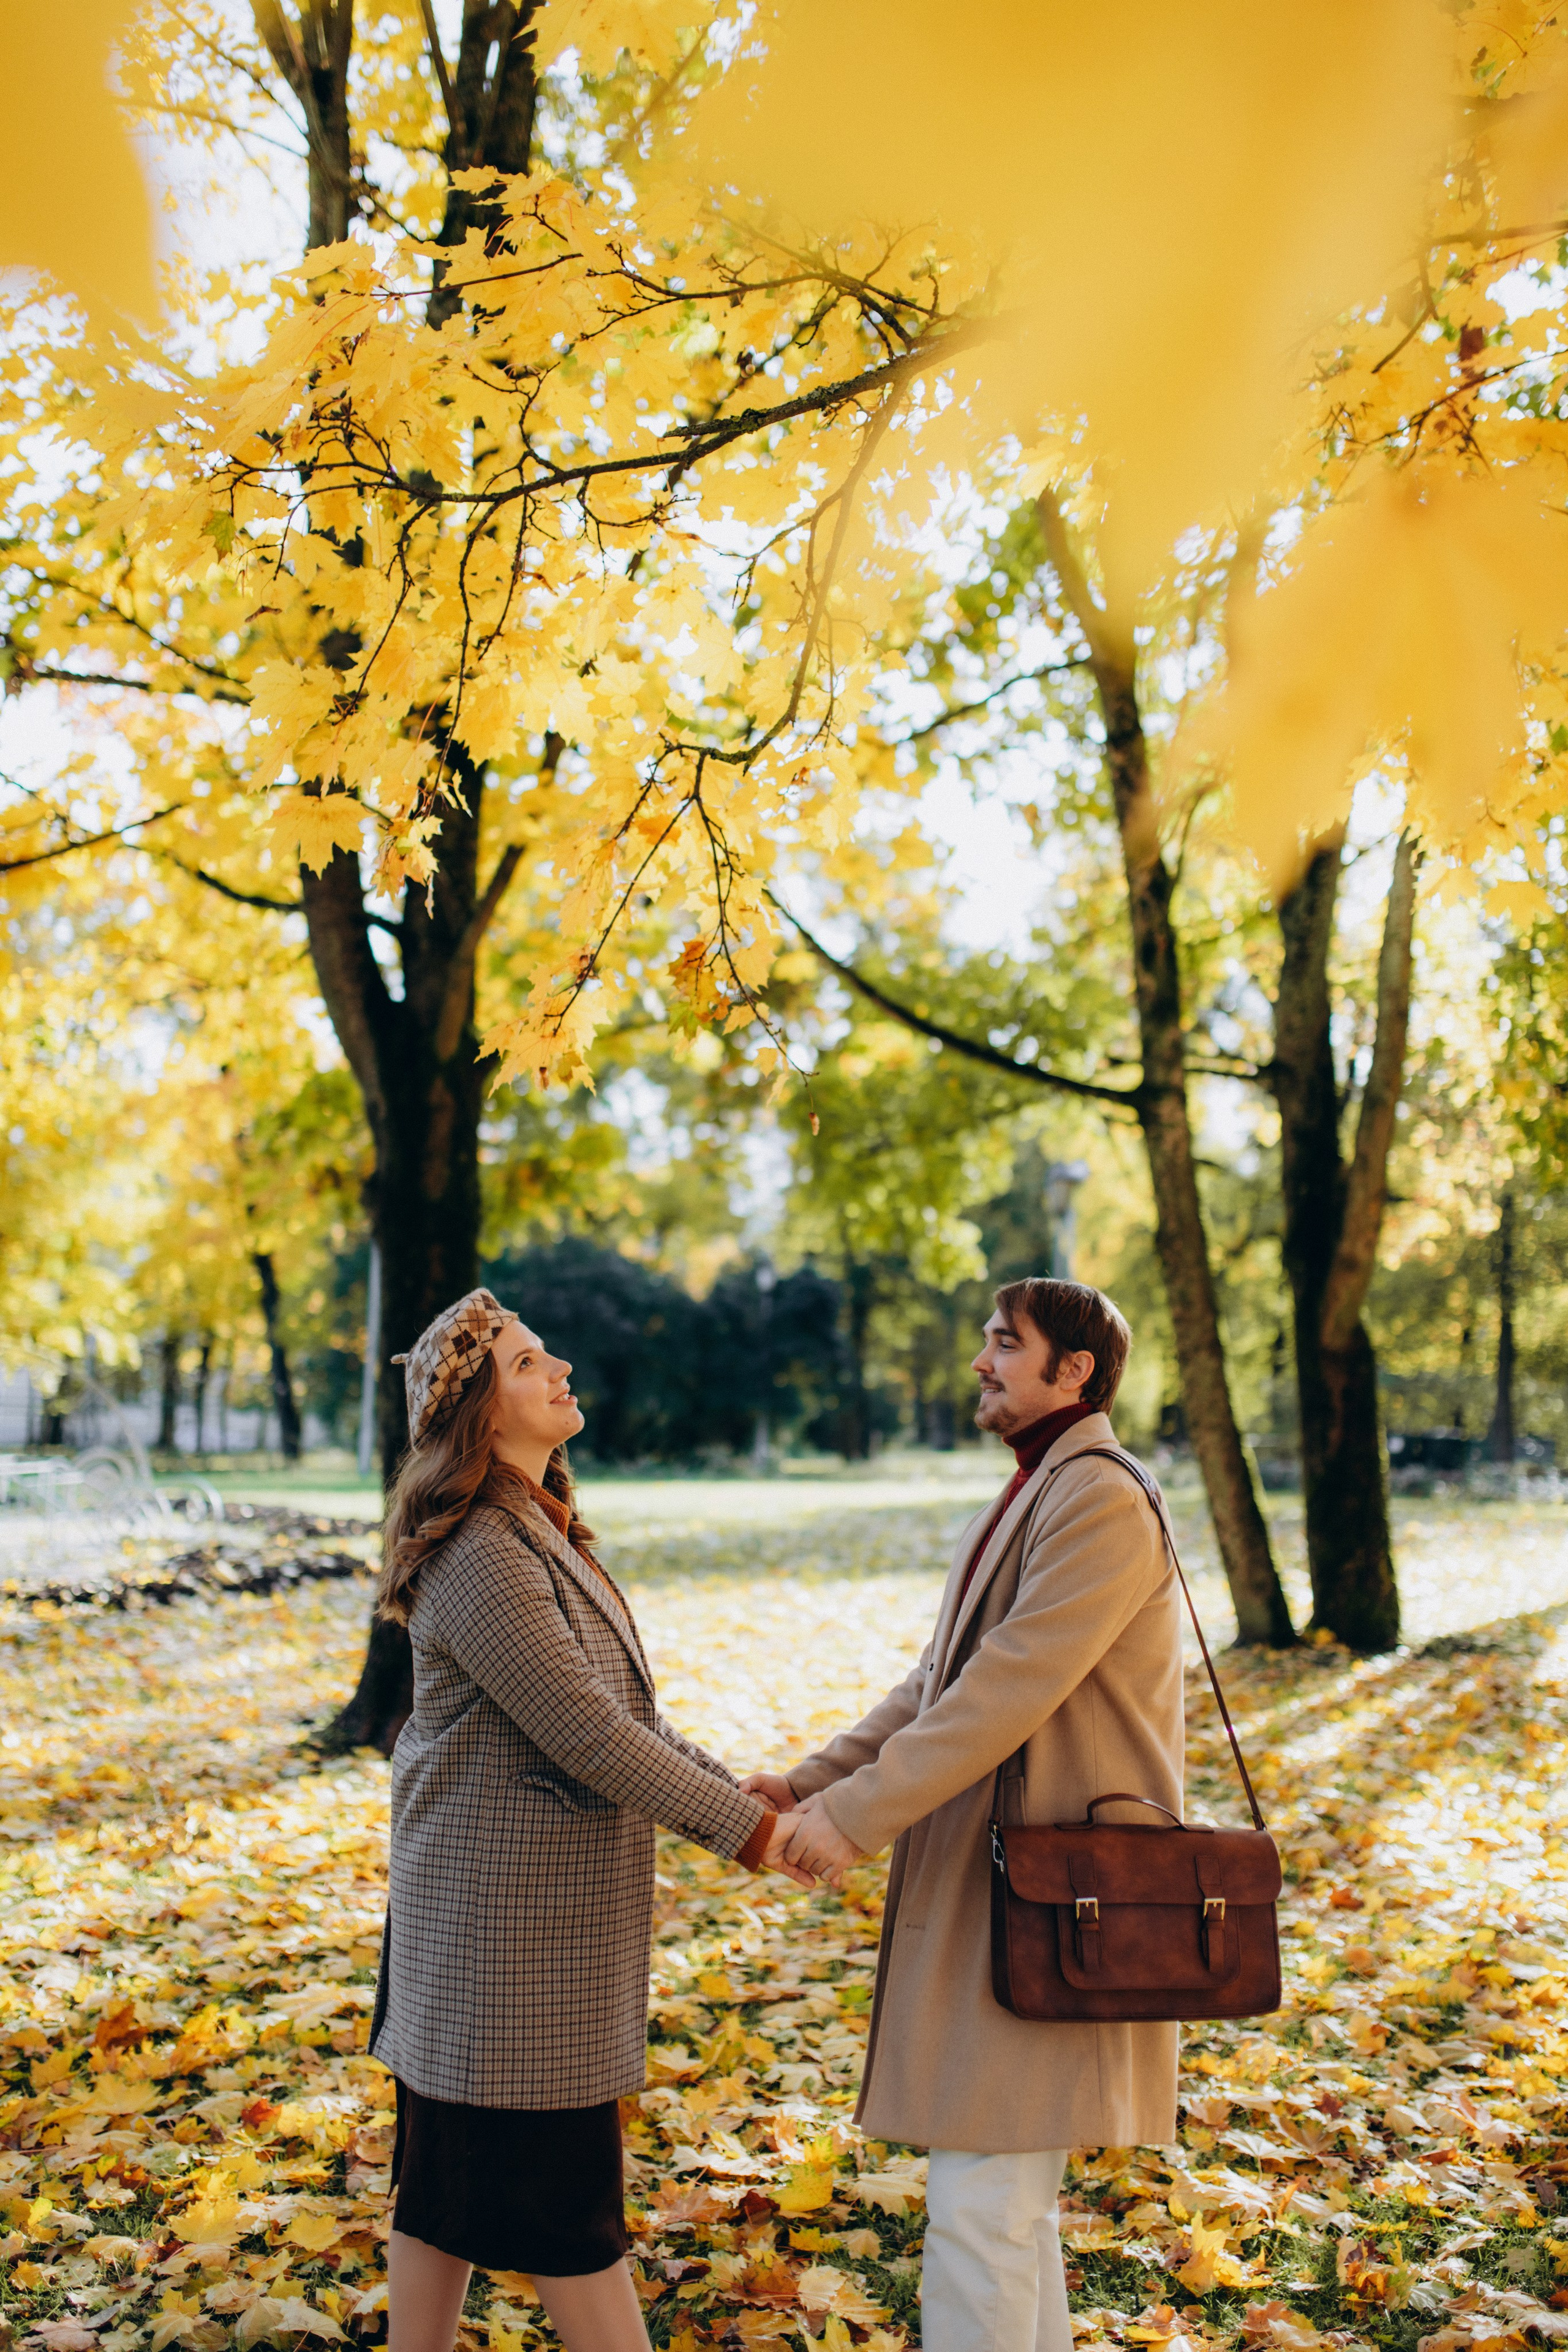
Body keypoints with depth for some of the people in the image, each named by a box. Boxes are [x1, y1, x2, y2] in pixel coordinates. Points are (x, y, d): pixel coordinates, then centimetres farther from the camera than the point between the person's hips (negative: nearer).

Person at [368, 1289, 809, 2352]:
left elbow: (628, 1708, 15)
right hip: (508, 1911, -10)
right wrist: (743, 1826, -15)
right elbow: (586, 1733, -21)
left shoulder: (543, 1531, 13)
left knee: (455, 2183, 16)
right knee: (562, 2191, 2)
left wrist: (733, 1788, 5)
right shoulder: (480, 1556, -20)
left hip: (550, 1900, 10)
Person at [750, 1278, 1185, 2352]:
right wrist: (812, 1779, 6)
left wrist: (858, 1814, -21)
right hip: (990, 1897, 10)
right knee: (1012, 2202, 19)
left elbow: (1007, 1690, -23)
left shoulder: (1101, 1501, -16)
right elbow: (938, 1683, 17)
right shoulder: (1024, 1505, 18)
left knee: (979, 2208, -7)